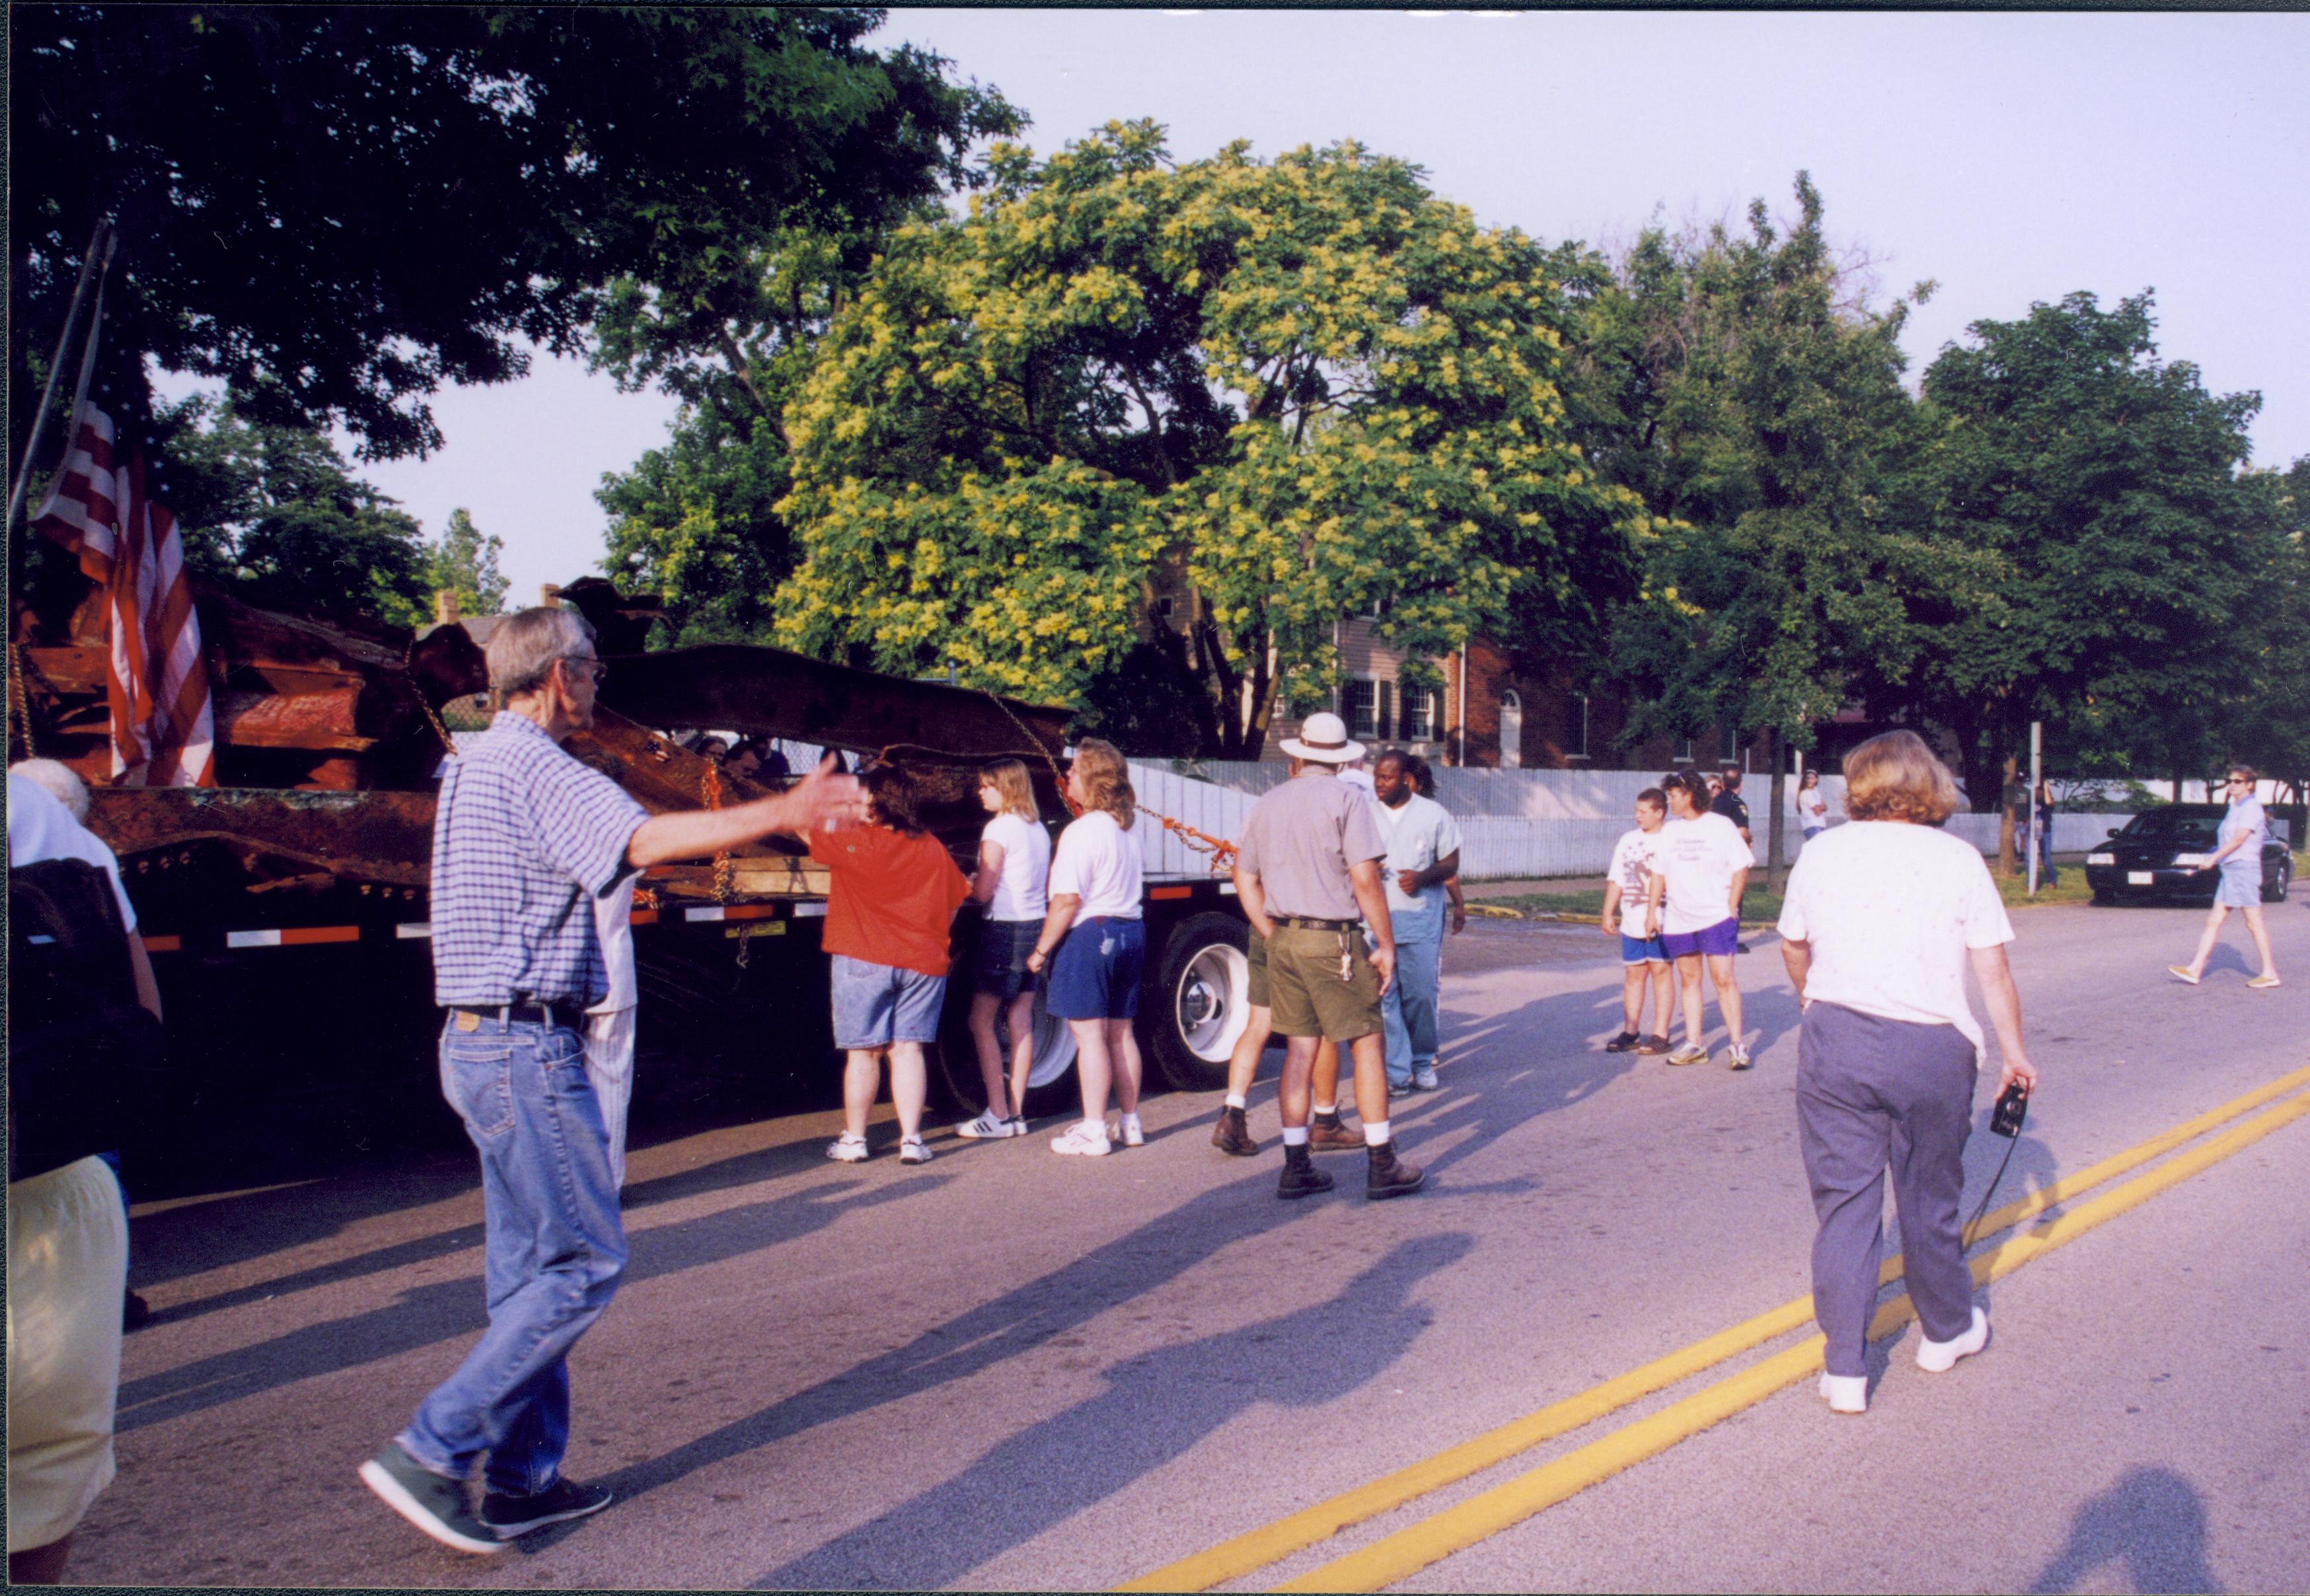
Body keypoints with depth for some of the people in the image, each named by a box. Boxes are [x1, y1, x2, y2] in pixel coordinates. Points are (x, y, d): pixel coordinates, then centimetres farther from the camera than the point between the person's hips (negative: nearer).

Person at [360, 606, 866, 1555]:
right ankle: (430, 1451, -2)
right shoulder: (534, 766, -14)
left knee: (528, 1266, 13)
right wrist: (781, 813, -28)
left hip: (478, 1041, 10)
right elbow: (646, 841, -30)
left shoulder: (474, 766, 17)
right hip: (529, 1046, -10)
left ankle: (523, 1479, 20)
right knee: (584, 1262, -4)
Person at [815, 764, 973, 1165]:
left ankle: (854, 1139, 13)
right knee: (908, 1048, 5)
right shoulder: (932, 848, 4)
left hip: (863, 960, -3)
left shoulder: (852, 842, -11)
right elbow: (955, 900, 13)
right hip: (923, 962, 3)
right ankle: (911, 1139, 2)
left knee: (862, 1052, 4)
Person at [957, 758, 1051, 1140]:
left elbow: (983, 892, -16)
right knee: (1021, 1023, 8)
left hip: (1004, 928, -8)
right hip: (1036, 926, 8)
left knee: (981, 1021, -1)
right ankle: (1016, 1113, 11)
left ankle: (998, 1115, -2)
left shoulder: (999, 828, -13)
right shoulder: (1038, 828, 12)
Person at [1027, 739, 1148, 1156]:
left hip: (1090, 934, -8)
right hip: (1130, 931, 8)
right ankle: (1130, 1123, 21)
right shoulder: (1129, 825, 9)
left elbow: (1067, 900, -20)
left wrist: (1041, 949, -12)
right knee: (1120, 1032, 14)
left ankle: (1094, 1132, -1)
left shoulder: (1082, 830, -17)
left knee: (1089, 1034, -4)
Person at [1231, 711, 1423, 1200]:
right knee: (1366, 1045, 3)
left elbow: (1245, 878, 13)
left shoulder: (1267, 805, 11)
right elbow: (1365, 879, -13)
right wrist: (1386, 944, -7)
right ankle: (1381, 1166, 6)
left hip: (1283, 940, 6)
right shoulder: (1345, 799, -7)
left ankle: (1296, 1168, 13)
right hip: (1333, 939, -6)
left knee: (1299, 1049, 11)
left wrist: (1275, 937, 16)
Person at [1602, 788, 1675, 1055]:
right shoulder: (1628, 840, 12)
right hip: (1632, 921, 5)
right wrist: (1608, 914, 10)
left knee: (1660, 972, -2)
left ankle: (1660, 1035, 3)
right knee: (1633, 975, 9)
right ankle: (1630, 1033, 15)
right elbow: (1616, 880, 15)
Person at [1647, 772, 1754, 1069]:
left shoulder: (1720, 826, -2)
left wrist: (1731, 907, -8)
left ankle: (1739, 1044, -2)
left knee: (1724, 979, -9)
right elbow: (1659, 874, 11)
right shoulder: (1669, 830, 10)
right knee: (1689, 979, 8)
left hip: (1716, 916, -5)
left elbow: (1741, 869, -1)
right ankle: (1694, 1044, 14)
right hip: (1678, 919, 5)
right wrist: (1652, 912, 5)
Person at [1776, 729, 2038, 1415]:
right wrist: (2014, 1053, 8)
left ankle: (1845, 1370, 6)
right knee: (1930, 1198, 16)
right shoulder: (1957, 858, -1)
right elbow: (1994, 971, -2)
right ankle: (1947, 1331, 38)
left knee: (1843, 1200, 6)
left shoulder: (1822, 853, 5)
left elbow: (1793, 950, 16)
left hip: (1834, 1040, 1)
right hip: (1931, 1048, -1)